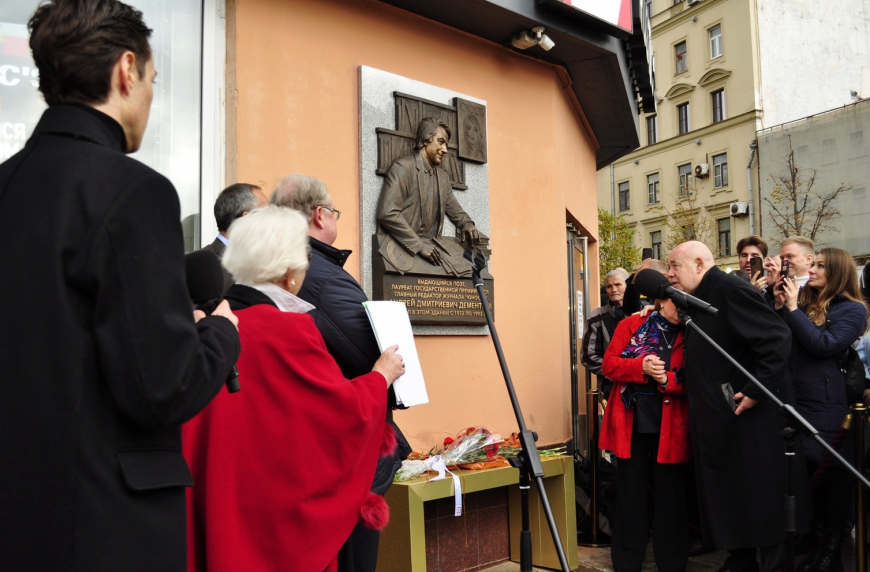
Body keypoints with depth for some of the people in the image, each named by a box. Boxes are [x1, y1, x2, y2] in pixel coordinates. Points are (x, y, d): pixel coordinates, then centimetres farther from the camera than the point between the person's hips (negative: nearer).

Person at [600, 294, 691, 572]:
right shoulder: (631, 325, 3)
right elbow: (608, 364, -3)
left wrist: (668, 379, -19)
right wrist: (641, 366, -19)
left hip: (670, 426, 1)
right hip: (632, 421, 0)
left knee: (670, 494, 7)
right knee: (630, 492, 8)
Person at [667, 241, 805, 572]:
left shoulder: (729, 289, -16)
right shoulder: (698, 301, 15)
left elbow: (777, 338, -24)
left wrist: (755, 390, -23)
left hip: (749, 416, -10)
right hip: (718, 419, 10)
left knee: (761, 495, 2)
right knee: (726, 495, 17)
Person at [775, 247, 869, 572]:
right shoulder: (802, 300, 9)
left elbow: (823, 344, -19)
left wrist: (792, 309, -16)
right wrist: (779, 304, -5)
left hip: (824, 406, -5)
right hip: (789, 399, 6)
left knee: (832, 471, 4)